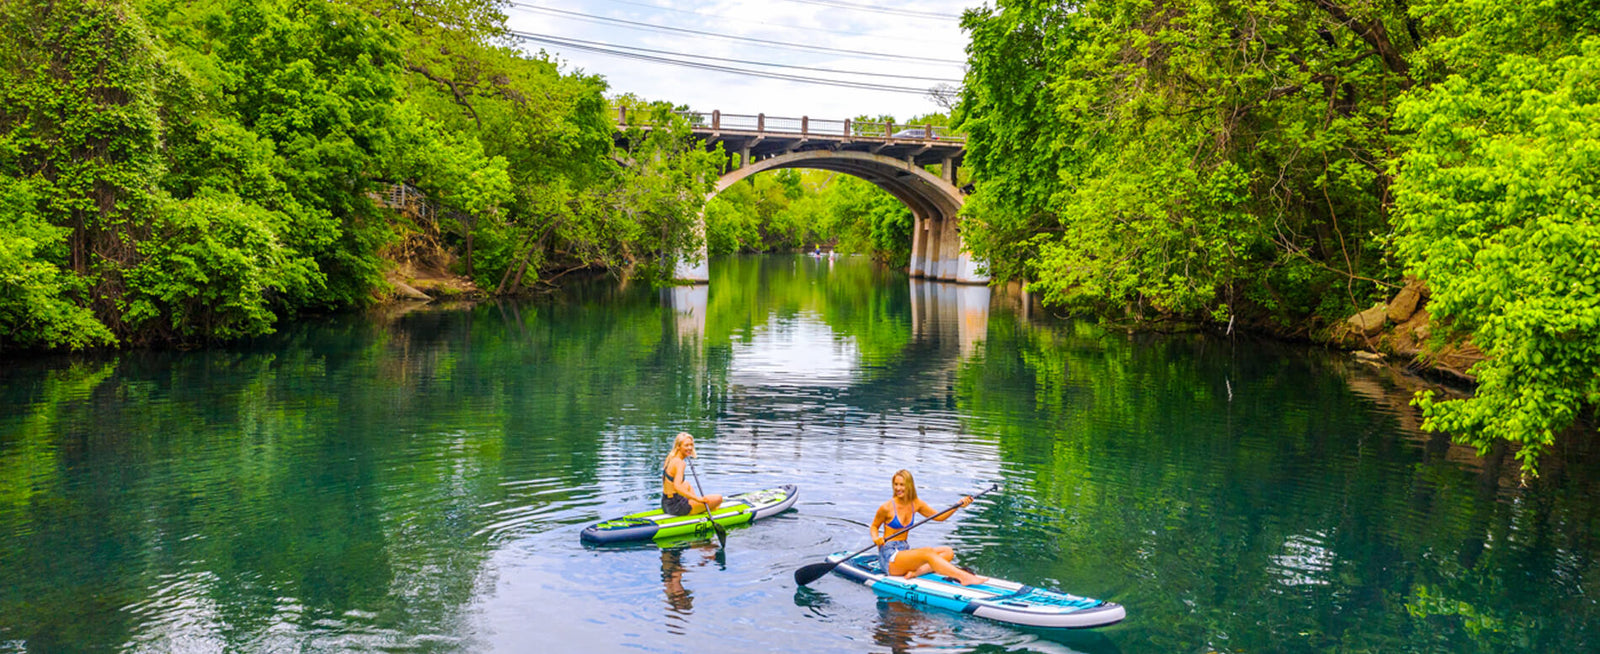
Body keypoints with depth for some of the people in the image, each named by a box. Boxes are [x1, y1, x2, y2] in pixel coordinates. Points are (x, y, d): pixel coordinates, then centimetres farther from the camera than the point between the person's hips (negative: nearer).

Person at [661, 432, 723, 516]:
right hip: (676, 507, -10)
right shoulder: (680, 463, -18)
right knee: (718, 498, -11)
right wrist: (698, 499, -33)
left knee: (687, 485, 40)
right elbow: (676, 487, -32)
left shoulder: (670, 459, 9)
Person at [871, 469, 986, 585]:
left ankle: (915, 572, -26)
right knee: (928, 552, -29)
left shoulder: (916, 504, 6)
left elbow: (939, 517, 13)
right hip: (889, 557, -8)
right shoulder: (887, 507, -9)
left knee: (948, 552, -5)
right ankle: (964, 578, -41)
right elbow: (874, 526, 5)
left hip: (905, 550, 8)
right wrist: (876, 539, -16)